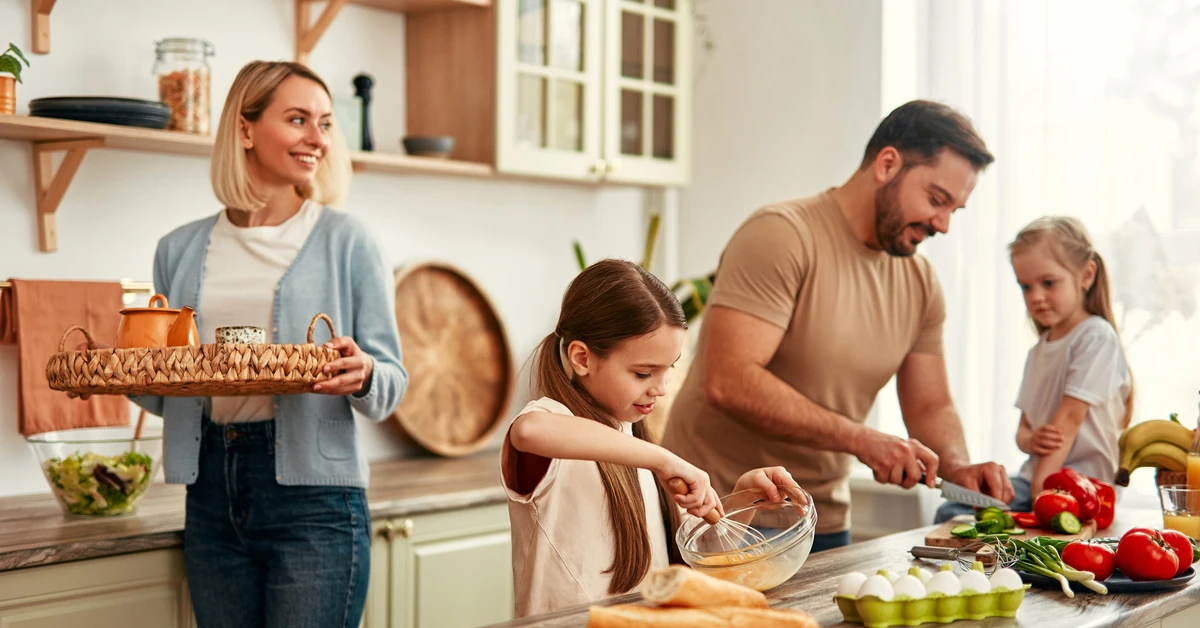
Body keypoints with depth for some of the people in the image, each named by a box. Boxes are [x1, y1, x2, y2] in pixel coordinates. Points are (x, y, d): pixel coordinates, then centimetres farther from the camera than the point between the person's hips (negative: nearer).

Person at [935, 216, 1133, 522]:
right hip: (1035, 475, 7)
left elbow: (1070, 417, -13)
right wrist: (1030, 440, -8)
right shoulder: (1038, 352, 19)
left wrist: (1041, 488, -17)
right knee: (950, 514, -13)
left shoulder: (1096, 336, -7)